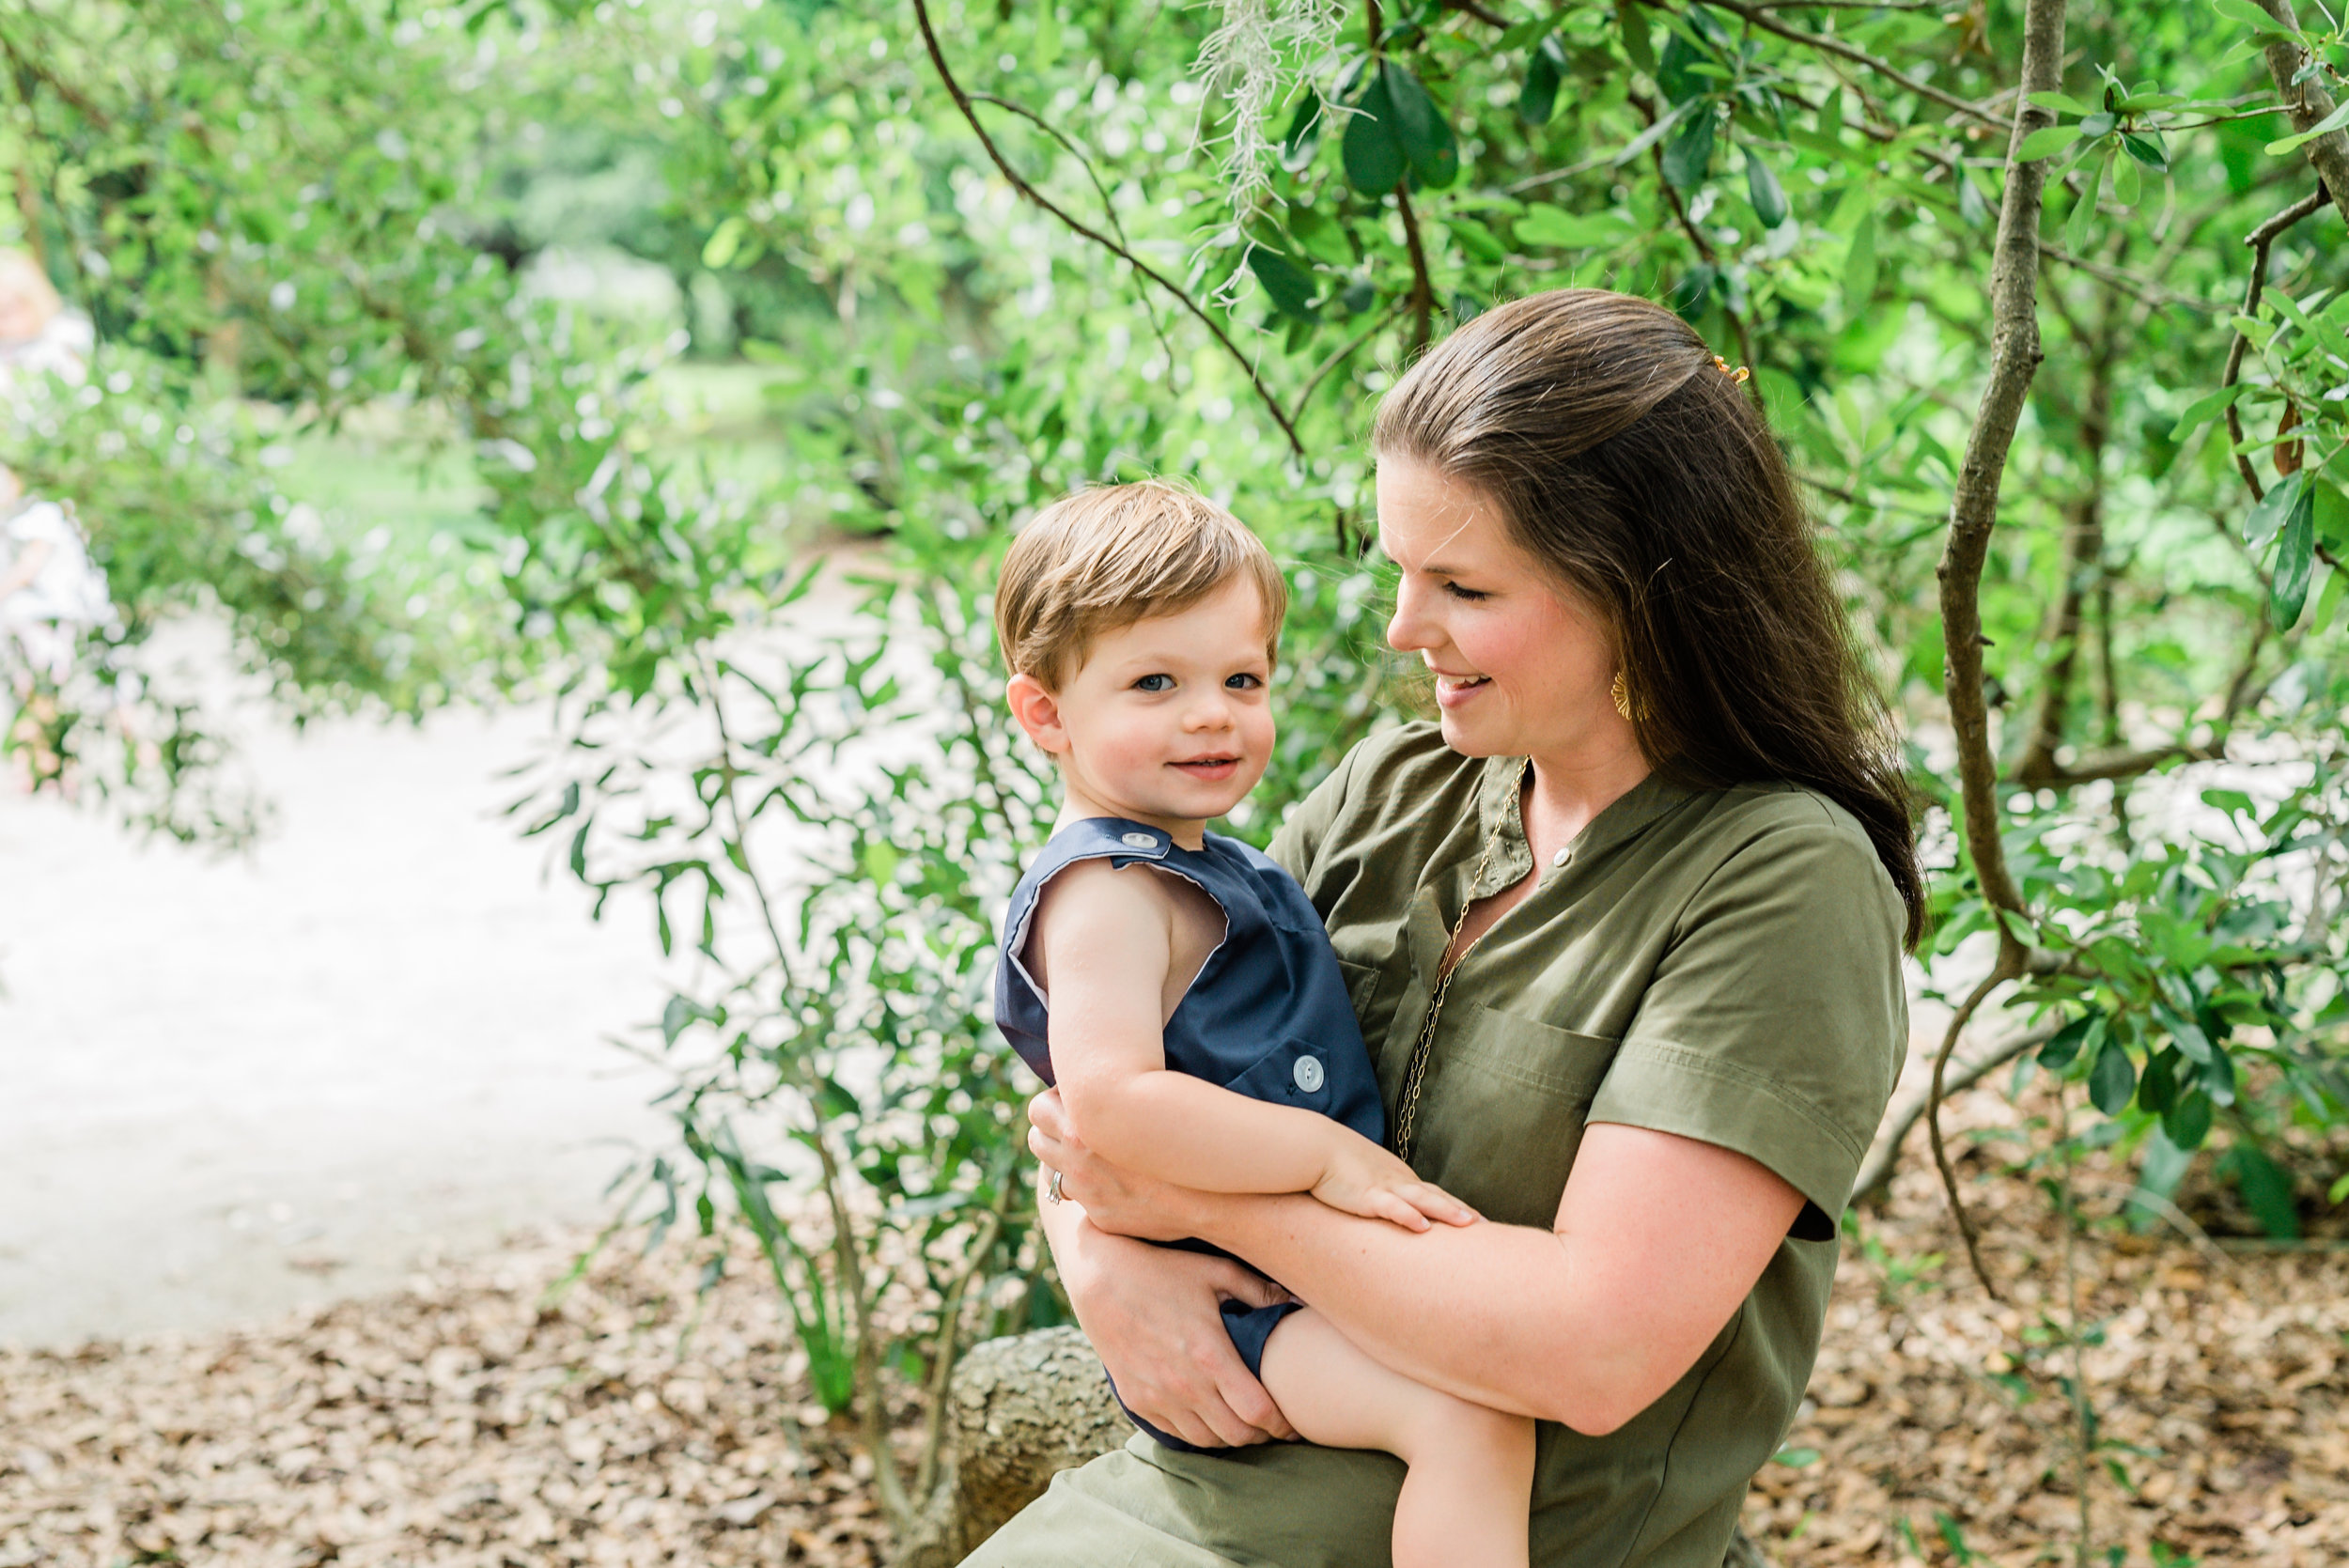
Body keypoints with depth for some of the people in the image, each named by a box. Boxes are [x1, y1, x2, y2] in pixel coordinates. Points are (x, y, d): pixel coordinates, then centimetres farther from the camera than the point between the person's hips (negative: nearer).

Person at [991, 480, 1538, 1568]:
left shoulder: (1207, 872, 16)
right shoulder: (1106, 893, -17)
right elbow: (1109, 1100, -31)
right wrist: (1323, 1151, -27)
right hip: (1222, 1305, -11)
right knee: (1466, 1415, -31)